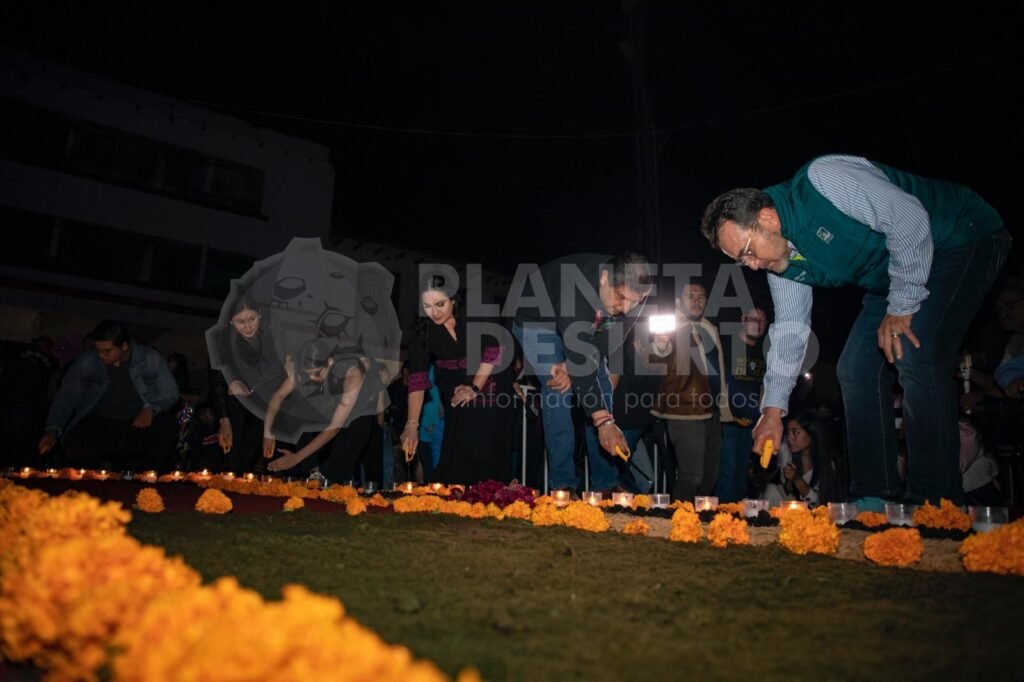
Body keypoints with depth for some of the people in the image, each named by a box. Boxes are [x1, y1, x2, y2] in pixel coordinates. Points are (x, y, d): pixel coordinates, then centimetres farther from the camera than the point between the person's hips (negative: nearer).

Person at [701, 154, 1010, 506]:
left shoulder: (823, 179, -30)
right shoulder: (781, 258, -4)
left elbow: (910, 220, -30)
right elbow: (790, 329, -2)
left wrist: (901, 307, -24)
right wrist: (773, 408, -6)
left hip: (964, 238, -8)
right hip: (894, 274, 8)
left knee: (915, 355, -25)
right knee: (857, 367, -1)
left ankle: (935, 503, -15)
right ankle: (876, 496, 7)